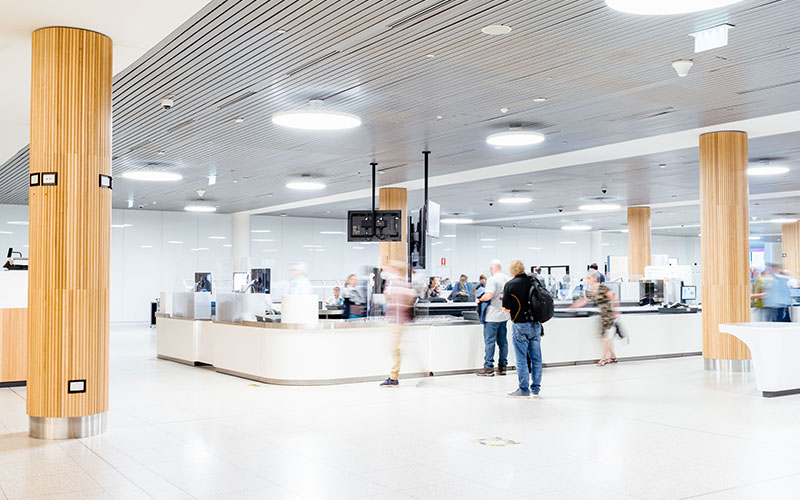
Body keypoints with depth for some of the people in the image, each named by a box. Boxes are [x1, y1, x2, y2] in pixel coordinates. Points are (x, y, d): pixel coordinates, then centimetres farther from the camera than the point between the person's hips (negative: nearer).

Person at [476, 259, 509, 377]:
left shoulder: (492, 280, -15)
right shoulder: (508, 279, 8)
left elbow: (488, 295, -23)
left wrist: (480, 299, -7)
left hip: (492, 316, -7)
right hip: (504, 315, 7)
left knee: (489, 341, -1)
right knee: (503, 341, 12)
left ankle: (488, 367, 2)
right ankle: (503, 366, 17)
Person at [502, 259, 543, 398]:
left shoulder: (510, 285, -10)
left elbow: (507, 308, -10)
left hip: (520, 325, -5)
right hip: (536, 324, 5)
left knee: (521, 359, 3)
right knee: (536, 358, 10)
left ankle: (524, 390, 7)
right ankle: (536, 389, 18)